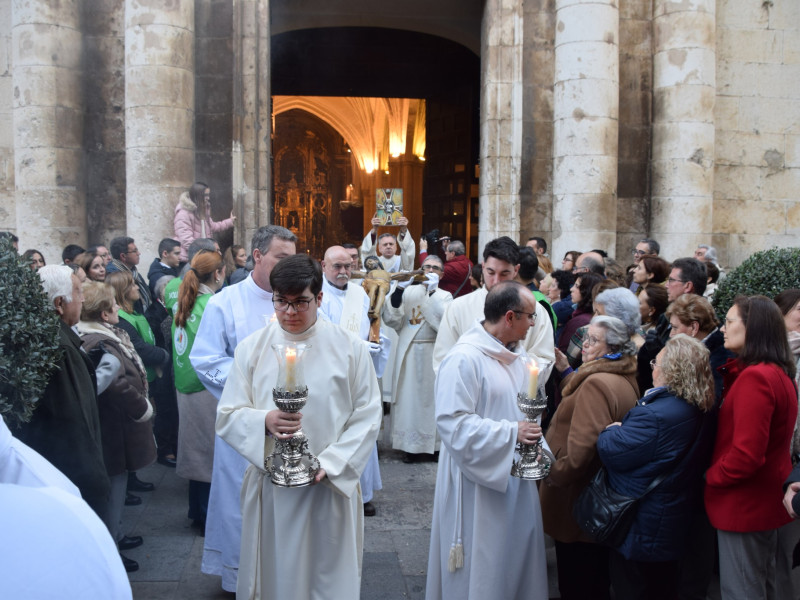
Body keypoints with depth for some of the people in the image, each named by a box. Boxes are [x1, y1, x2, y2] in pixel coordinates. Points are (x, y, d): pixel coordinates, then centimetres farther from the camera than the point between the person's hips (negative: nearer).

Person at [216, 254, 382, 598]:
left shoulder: (349, 348, -3)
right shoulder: (252, 349, 1)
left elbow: (367, 416, -3)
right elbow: (227, 416, 0)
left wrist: (330, 464, -14)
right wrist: (264, 421, -20)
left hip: (331, 487, -1)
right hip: (270, 488, 1)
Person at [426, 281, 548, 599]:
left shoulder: (514, 353, 8)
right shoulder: (463, 359, -20)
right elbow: (453, 422, -24)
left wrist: (533, 441, 4)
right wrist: (510, 433, -25)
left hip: (515, 477, 8)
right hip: (479, 483, -8)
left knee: (516, 555, 18)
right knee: (480, 565, 5)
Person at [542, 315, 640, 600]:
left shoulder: (596, 383, -25)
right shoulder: (626, 381, 6)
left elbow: (581, 446, -30)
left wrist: (555, 475, -16)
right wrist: (567, 372, 13)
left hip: (578, 503, -10)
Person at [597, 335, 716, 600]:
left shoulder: (655, 416, -32)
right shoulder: (703, 411, -2)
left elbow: (610, 451, -26)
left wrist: (610, 431, -4)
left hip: (644, 529, -9)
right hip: (677, 526, 9)